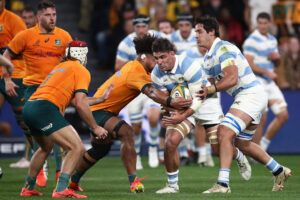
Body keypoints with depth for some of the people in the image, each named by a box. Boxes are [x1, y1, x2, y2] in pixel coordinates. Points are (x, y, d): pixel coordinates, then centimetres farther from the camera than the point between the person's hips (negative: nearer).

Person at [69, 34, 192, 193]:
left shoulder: (136, 67, 7)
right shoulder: (136, 70, -27)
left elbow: (153, 90, 9)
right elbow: (151, 92, -44)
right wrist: (171, 102, -59)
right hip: (98, 110, -11)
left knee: (100, 149, 27)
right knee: (126, 132, -33)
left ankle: (73, 180, 45)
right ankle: (133, 180, -36)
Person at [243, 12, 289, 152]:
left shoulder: (272, 40, 13)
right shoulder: (251, 41, -11)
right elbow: (249, 64, -18)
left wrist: (276, 57, 1)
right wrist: (266, 72, -23)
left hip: (270, 83, 8)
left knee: (283, 115, 2)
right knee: (261, 120, -8)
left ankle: (264, 143, 18)